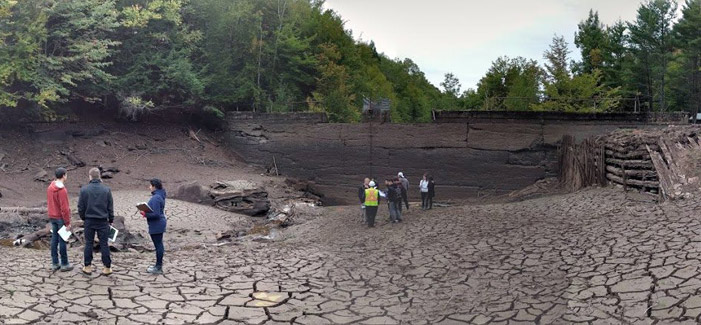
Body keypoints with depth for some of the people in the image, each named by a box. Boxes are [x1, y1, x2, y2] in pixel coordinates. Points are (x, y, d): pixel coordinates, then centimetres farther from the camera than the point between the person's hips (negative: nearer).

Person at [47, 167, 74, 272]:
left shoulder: (50, 187, 7)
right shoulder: (62, 190, -19)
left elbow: (49, 203, 15)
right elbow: (64, 208, -20)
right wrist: (68, 223, -15)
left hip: (52, 217, 8)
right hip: (61, 218, -8)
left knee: (54, 239, 10)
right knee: (62, 240, -2)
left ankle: (55, 264, 15)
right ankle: (64, 264, 5)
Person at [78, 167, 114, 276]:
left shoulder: (84, 189, -5)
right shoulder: (106, 189, -4)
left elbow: (80, 207, -1)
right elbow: (110, 207, 1)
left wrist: (83, 218, 15)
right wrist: (111, 220, 12)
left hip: (89, 221, 0)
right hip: (103, 221, 0)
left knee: (88, 243, 10)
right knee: (104, 244, 4)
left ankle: (87, 267, 16)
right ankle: (107, 268, 6)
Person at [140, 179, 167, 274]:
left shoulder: (156, 198, -22)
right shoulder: (160, 196, 11)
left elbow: (156, 214, -25)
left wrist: (146, 214, -14)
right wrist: (146, 212, 10)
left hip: (156, 225, -11)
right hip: (159, 224, 11)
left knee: (158, 245, -2)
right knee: (159, 245, 16)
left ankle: (158, 268, 5)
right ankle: (158, 265, 27)